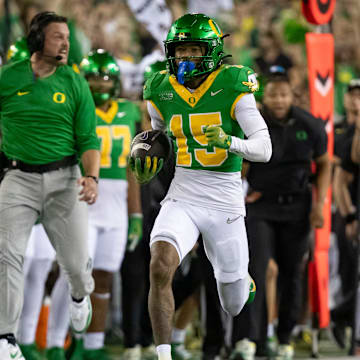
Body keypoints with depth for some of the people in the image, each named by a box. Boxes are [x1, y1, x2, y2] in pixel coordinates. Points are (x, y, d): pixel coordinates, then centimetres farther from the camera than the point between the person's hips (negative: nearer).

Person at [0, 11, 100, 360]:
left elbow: (88, 139, 0)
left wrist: (91, 176, -16)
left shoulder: (74, 83, 1)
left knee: (75, 260, 2)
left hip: (64, 178, 1)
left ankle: (80, 295, 41)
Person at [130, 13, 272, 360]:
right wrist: (147, 159, 1)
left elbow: (264, 149, -15)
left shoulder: (233, 87, -11)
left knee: (235, 306, 12)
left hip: (225, 202, -2)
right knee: (160, 269, -28)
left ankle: (241, 278, 50)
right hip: (181, 198, 2)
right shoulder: (161, 92, 1)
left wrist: (229, 142, -34)